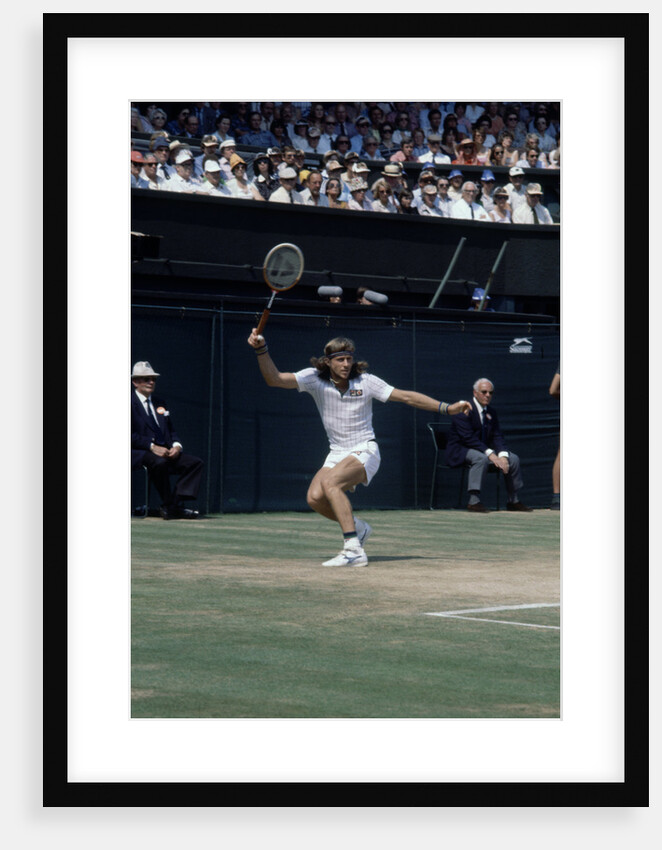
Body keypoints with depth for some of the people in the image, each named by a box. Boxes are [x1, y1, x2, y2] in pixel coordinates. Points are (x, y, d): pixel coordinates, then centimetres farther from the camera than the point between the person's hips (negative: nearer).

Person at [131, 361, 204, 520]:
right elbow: (130, 435, -10)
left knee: (195, 462, -13)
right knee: (160, 463, -39)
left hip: (165, 451, 7)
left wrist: (176, 446, -1)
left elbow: (171, 431, 22)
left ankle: (177, 503, -23)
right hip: (140, 453, -7)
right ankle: (169, 506, -27)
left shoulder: (160, 404, 25)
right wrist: (152, 447, -21)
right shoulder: (131, 403, 1)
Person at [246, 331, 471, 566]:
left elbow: (407, 397, -4)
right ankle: (357, 528, 14)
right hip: (337, 454, 4)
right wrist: (261, 349, -31)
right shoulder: (314, 378, -5)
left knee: (329, 482, -30)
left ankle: (354, 551, -35)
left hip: (364, 452, -4)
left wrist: (447, 408, -8)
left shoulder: (365, 381, -8)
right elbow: (274, 379, -15)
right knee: (315, 498, -16)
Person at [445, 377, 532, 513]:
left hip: (482, 450, 8)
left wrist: (503, 455, -16)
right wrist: (490, 454, -31)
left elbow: (497, 436, 4)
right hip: (460, 451, -8)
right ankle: (474, 501, -36)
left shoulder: (491, 412, 9)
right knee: (481, 458, -38)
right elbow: (468, 437, -25)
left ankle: (513, 501, 8)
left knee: (513, 459, -3)